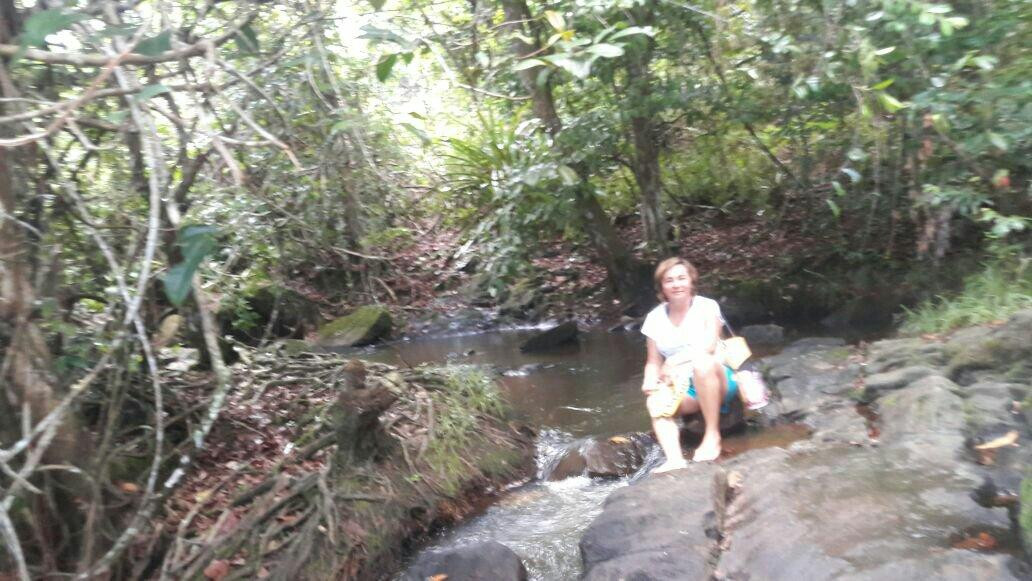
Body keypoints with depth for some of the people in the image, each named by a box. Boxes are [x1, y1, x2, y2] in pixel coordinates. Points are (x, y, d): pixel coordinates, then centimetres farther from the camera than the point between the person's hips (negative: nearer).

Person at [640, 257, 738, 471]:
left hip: (717, 382, -3)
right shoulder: (655, 318, 4)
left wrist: (674, 361, -24)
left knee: (702, 362, -36)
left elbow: (708, 347, -19)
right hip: (683, 390, 3)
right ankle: (675, 460, -41)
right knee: (655, 402, -26)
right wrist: (650, 381, -16)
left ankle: (712, 435, -26)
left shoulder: (707, 307, -5)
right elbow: (653, 362, 4)